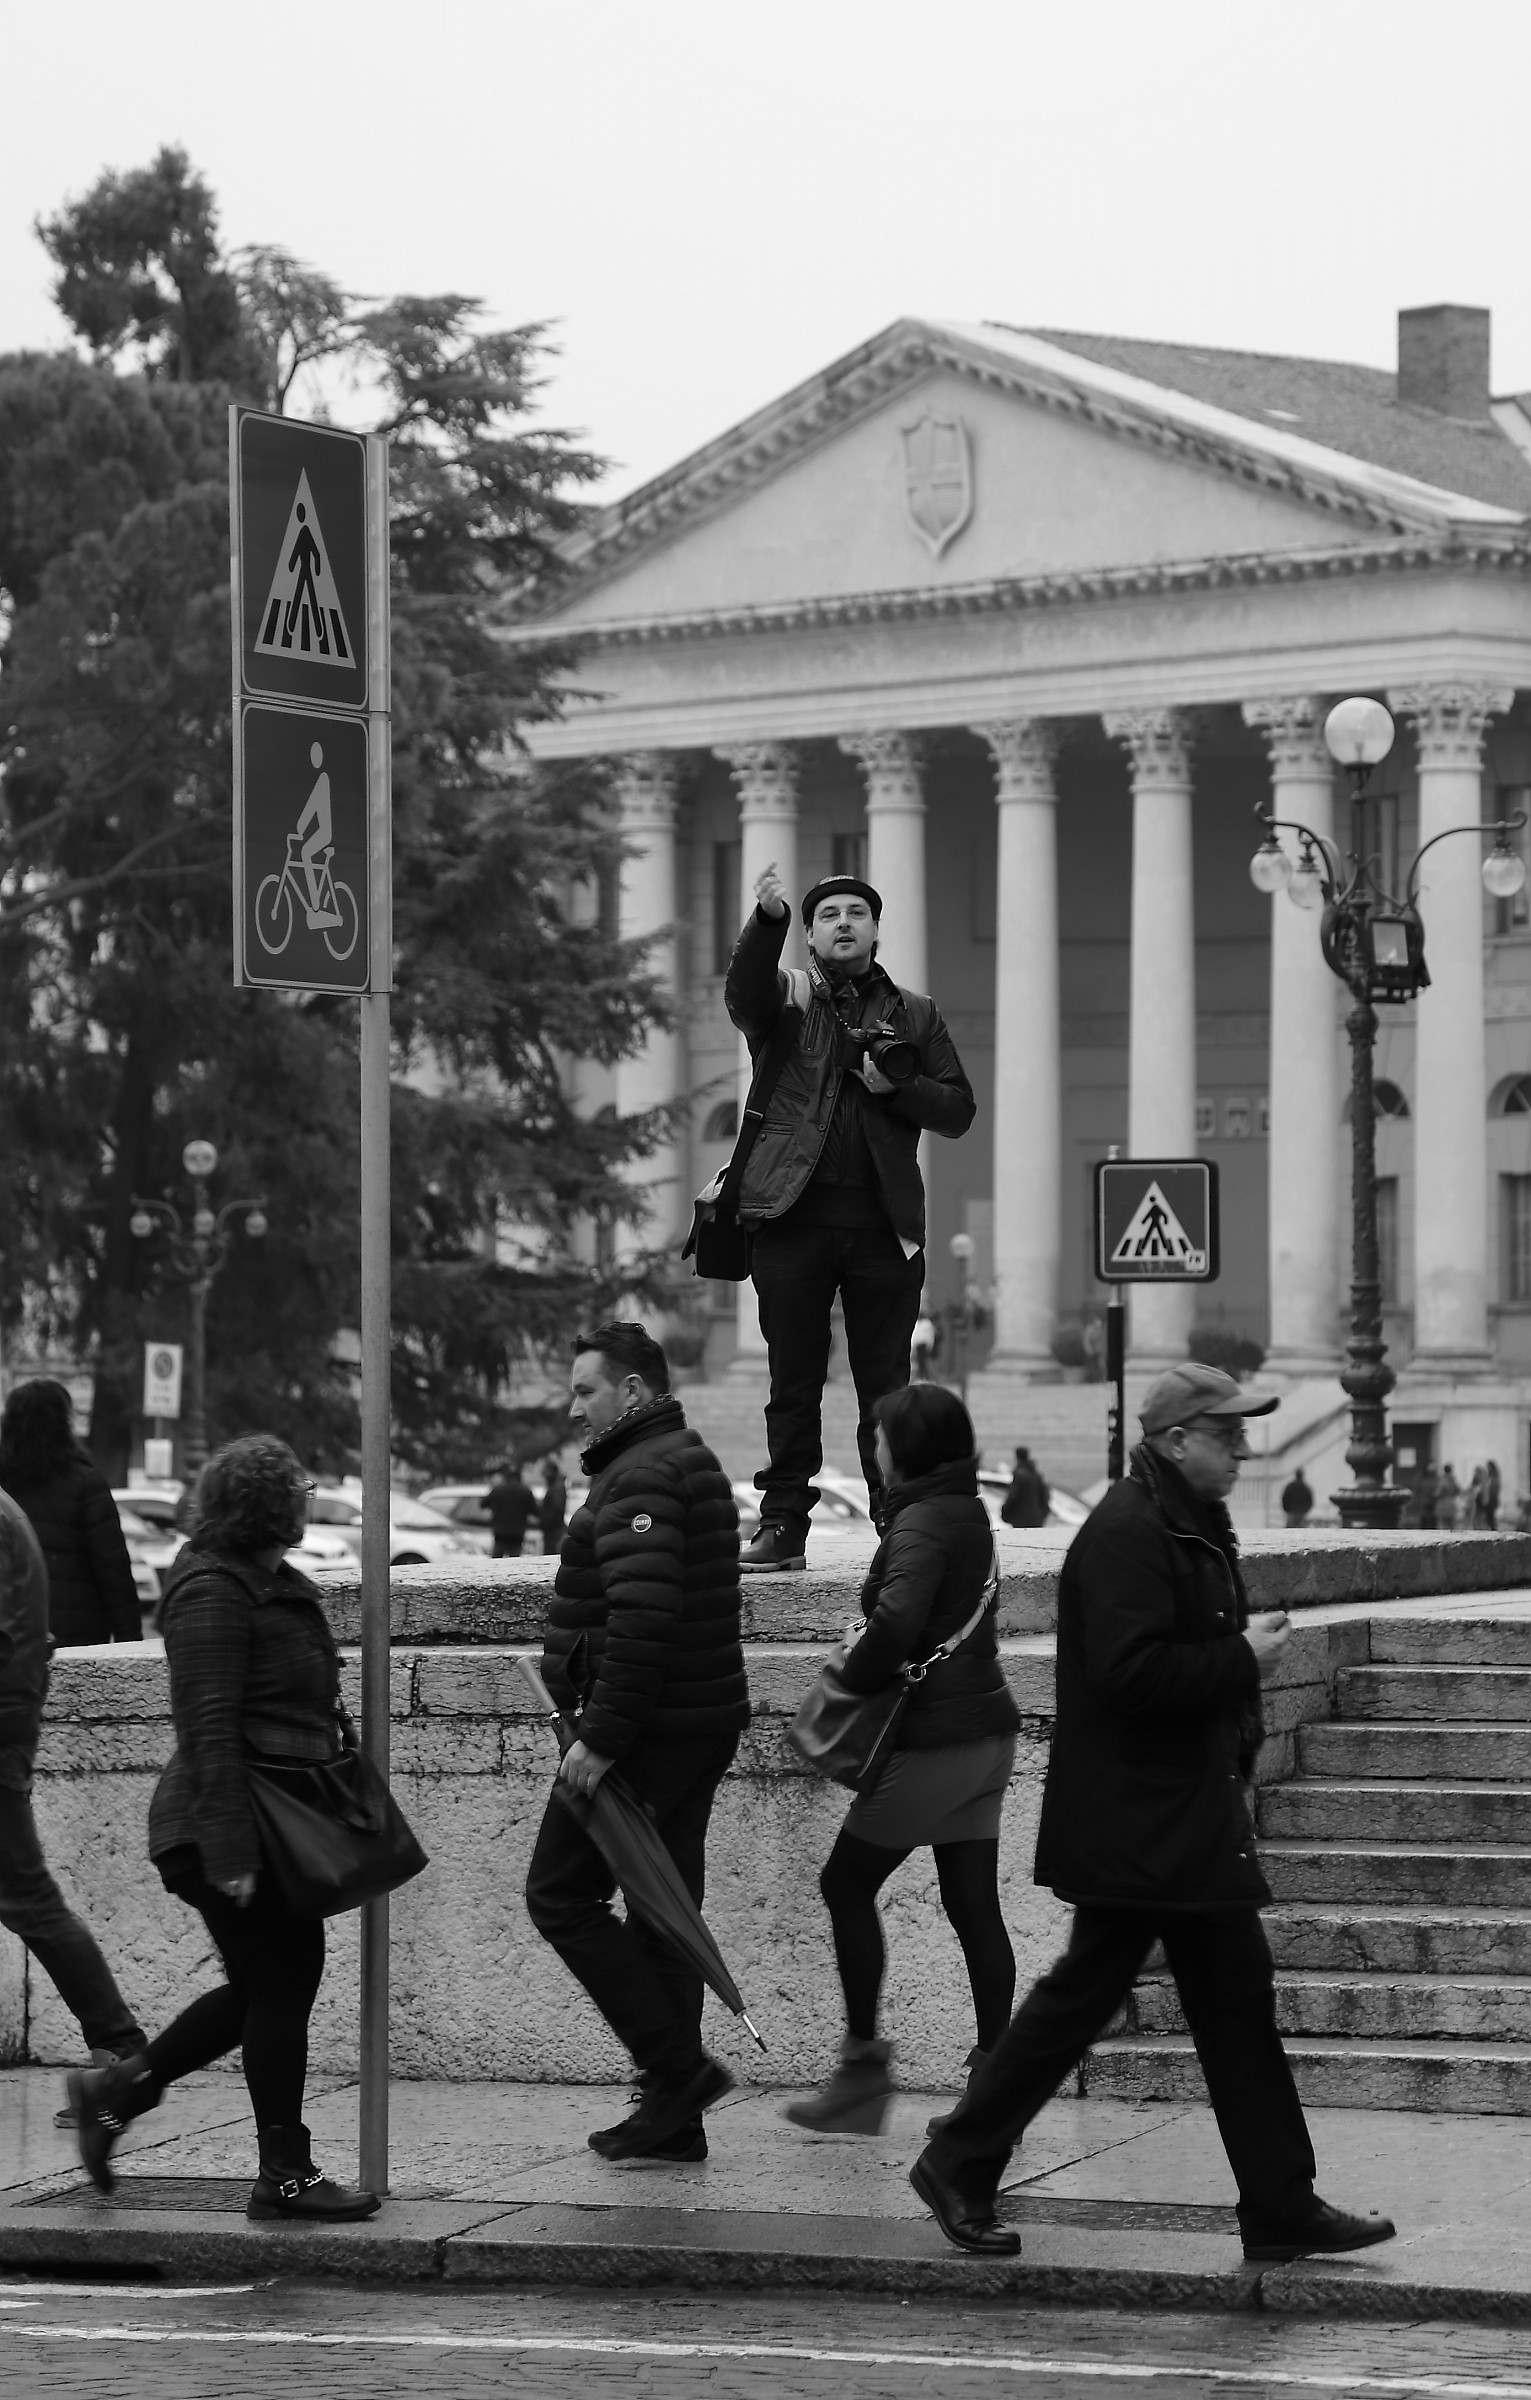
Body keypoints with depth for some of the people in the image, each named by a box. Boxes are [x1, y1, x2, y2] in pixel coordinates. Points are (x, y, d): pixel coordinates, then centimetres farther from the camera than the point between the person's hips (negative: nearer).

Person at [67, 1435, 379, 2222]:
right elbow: (209, 1729, -22)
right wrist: (230, 1848, -25)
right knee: (278, 1987, -4)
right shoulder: (212, 1593, -17)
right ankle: (285, 2173, 5)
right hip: (233, 1826, -10)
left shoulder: (270, 1585, 15)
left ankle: (116, 2089, 24)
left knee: (270, 1986, 13)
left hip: (274, 1823, 10)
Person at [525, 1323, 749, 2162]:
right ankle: (675, 2120, 13)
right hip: (703, 1722, 10)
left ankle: (676, 2067, -5)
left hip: (644, 1731, -10)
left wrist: (602, 1736, -23)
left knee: (561, 1895, -2)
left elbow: (643, 1618, -26)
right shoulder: (691, 1461, 19)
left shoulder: (641, 1476, -15)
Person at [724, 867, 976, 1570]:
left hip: (884, 1223, 1)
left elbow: (958, 1110, 12)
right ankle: (782, 1529, 6)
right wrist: (768, 918, -31)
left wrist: (897, 1087, -7)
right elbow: (744, 992, -14)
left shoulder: (914, 1014, 16)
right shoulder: (787, 996, 10)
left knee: (887, 1390, 2)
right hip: (794, 1217, -1)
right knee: (793, 1384, 3)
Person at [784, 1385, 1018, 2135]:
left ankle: (863, 2064, 6)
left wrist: (850, 1687, -17)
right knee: (974, 1906, 8)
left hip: (933, 1736, -8)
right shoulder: (968, 1514, 13)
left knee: (847, 1883, 5)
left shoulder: (921, 1524, -15)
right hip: (986, 1729, 9)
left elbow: (897, 1621, -30)